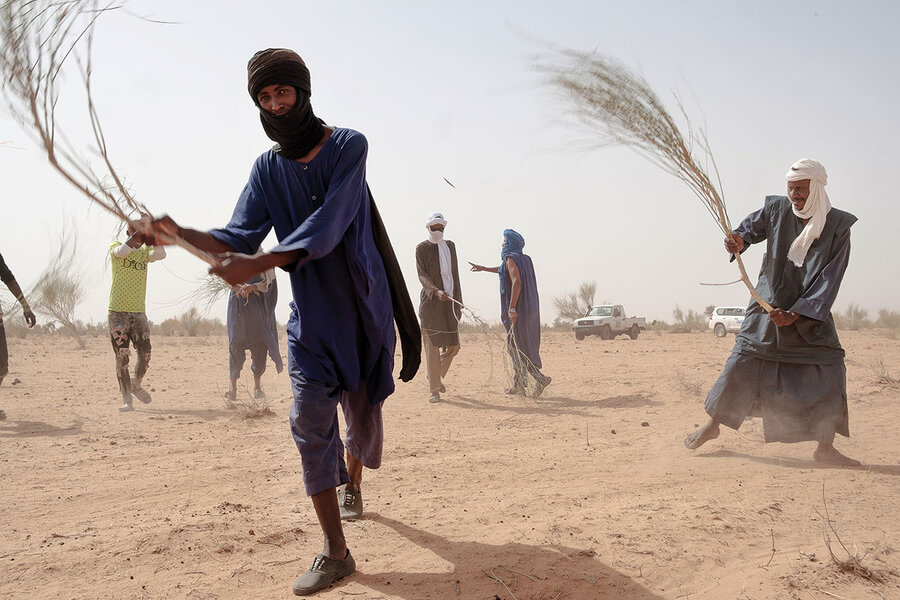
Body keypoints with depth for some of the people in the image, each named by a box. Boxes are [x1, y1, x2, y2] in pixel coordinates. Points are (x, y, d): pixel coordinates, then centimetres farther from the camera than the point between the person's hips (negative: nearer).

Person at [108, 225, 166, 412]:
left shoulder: (144, 252, 11)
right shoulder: (115, 246, 2)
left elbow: (160, 254, -10)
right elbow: (121, 251, -23)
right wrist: (137, 235, -33)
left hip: (139, 312, 4)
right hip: (118, 312, -3)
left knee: (145, 355, 2)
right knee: (122, 357, -5)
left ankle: (136, 385, 29)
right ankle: (126, 400, 0)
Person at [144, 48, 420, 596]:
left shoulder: (348, 146, -10)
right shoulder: (268, 168, 3)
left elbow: (326, 227, -22)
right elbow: (240, 235, -7)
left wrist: (258, 263, -34)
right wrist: (181, 233, -27)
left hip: (365, 309, -2)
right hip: (311, 318, 2)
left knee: (364, 415, 12)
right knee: (311, 426, -9)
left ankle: (353, 484, 47)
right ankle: (335, 552, -2)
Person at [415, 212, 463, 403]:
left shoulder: (450, 246, 16)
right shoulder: (422, 248, 2)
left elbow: (455, 275, 17)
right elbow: (422, 275, -6)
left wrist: (458, 303, 14)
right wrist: (437, 291, -24)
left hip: (449, 302, 5)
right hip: (431, 303, -5)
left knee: (452, 345, 3)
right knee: (432, 347, -5)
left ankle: (437, 375, 28)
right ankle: (434, 389, 0)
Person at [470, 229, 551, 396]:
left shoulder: (511, 259, -11)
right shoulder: (525, 259, 16)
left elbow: (516, 282, -25)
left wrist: (512, 308, -28)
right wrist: (484, 268, 47)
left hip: (517, 309, -9)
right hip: (530, 309, 9)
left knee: (517, 348, -3)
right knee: (515, 347, 14)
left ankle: (540, 378, -12)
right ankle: (518, 385, 16)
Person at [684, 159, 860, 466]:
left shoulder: (839, 226, -9)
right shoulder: (776, 209, -5)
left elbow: (830, 279, -12)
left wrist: (795, 314, -20)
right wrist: (739, 241, -27)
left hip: (812, 313, 0)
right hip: (768, 306, 0)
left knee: (829, 370, -9)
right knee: (743, 362, -4)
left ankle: (825, 447, 3)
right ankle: (712, 425, 15)